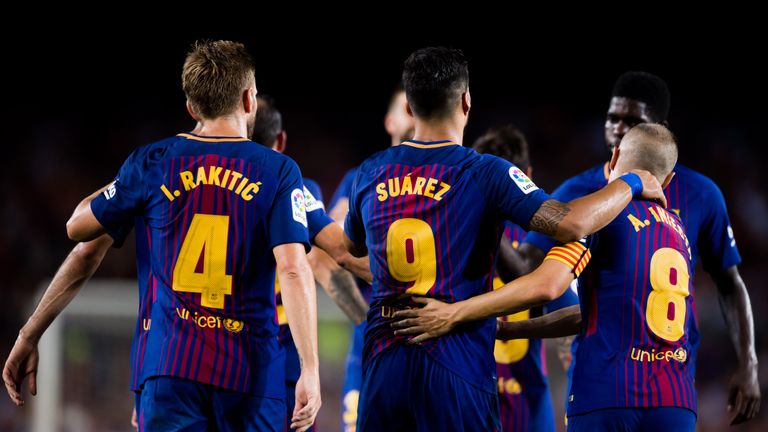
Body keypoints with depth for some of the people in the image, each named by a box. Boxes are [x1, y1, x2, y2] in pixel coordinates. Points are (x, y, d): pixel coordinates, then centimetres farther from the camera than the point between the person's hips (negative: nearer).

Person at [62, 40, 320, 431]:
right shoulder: (278, 171, -1)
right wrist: (310, 370, -12)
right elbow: (293, 270, -11)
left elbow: (77, 227, 16)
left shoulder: (152, 163, 5)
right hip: (251, 372, -1)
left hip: (169, 370, 1)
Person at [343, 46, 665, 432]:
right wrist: (630, 184, 2)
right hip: (456, 364, -4)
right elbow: (570, 224, -16)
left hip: (383, 363, 4)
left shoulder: (371, 173, 7)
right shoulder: (484, 173, -7)